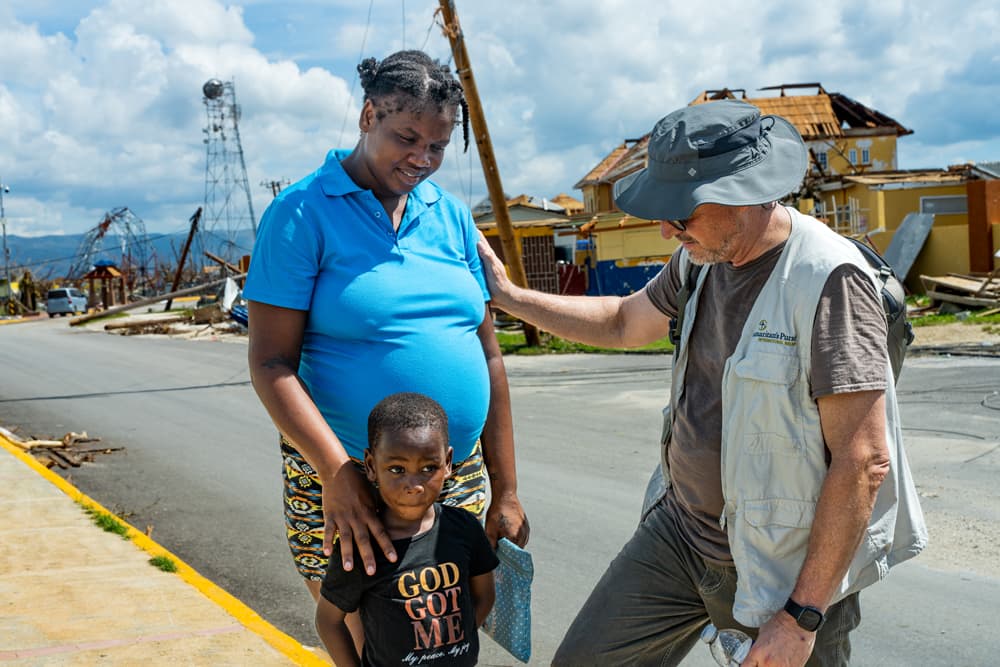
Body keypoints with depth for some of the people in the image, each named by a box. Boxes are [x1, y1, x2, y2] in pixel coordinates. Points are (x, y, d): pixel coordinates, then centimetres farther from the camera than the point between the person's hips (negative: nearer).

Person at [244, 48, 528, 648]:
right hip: (342, 482, -5)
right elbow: (271, 363, -13)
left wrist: (505, 492, 7)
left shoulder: (451, 216, 7)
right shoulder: (304, 212, -9)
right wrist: (337, 471, -25)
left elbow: (487, 354, 8)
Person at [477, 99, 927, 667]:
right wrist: (507, 295, 17)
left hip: (789, 570, -7)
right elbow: (624, 323, 22)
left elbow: (865, 461, -24)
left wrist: (803, 615, -22)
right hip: (681, 530, 7)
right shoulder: (703, 256, 2)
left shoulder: (829, 279, -23)